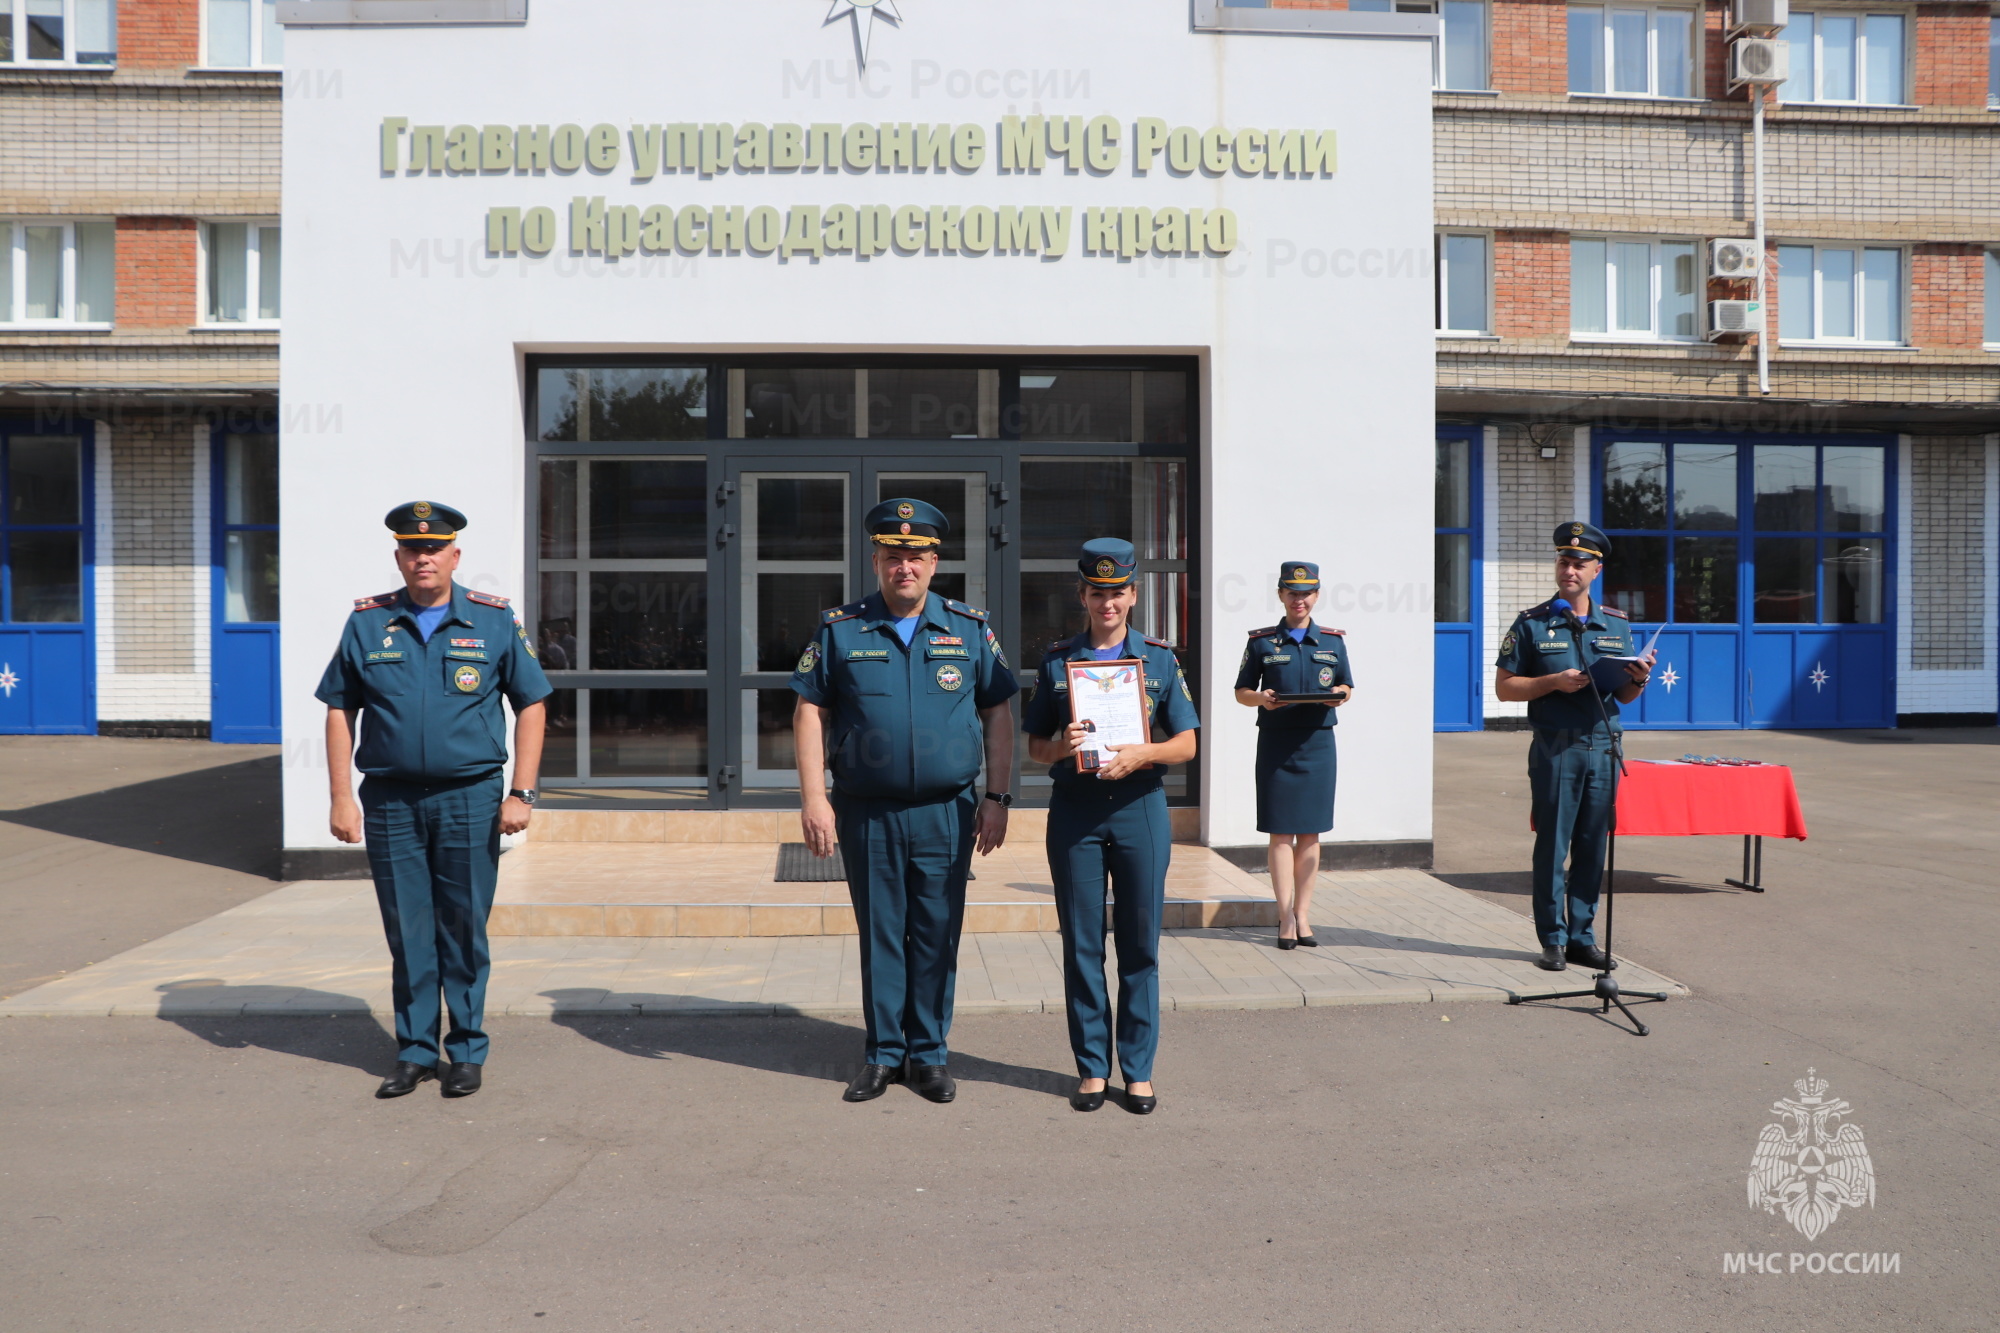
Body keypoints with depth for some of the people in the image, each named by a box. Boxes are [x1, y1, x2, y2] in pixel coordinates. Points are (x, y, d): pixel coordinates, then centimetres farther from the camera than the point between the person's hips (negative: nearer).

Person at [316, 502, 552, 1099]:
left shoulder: (495, 621, 2)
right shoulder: (366, 624, 6)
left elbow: (531, 706, 3)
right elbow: (340, 711, 9)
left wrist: (521, 794, -4)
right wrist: (342, 798, 1)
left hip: (469, 800, -2)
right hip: (390, 801, 2)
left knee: (464, 931, 5)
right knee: (407, 933, 8)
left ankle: (467, 1051, 18)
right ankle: (415, 1050, 21)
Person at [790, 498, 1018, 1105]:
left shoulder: (970, 629, 5)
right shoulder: (840, 629, 3)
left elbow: (998, 714, 7)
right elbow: (810, 713, 2)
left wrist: (997, 797, 1)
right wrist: (814, 797, -6)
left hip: (946, 812, 0)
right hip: (867, 815, 0)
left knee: (937, 935, 7)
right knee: (880, 934, 8)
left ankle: (929, 1052, 21)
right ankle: (883, 1053, 22)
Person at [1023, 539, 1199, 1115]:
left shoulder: (1159, 658, 6)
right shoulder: (1058, 660, 7)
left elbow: (1185, 744, 4)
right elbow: (1034, 746, 8)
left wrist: (1141, 753, -15)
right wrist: (1062, 746, -13)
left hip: (1141, 808, 0)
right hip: (1075, 809, 1)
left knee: (1140, 944, 5)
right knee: (1082, 944, 5)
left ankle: (1138, 1069, 16)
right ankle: (1092, 1067, 17)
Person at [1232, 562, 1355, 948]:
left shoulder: (1333, 641, 10)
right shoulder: (1262, 642, 5)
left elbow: (1347, 686, 17)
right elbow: (1241, 691, 8)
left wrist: (1340, 695, -6)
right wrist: (1261, 698, -14)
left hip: (1318, 743, 2)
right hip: (1276, 743, -2)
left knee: (1310, 832, 6)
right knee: (1280, 832, -2)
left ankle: (1303, 913, 15)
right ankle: (1286, 917, 1)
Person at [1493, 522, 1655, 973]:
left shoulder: (1617, 624, 13)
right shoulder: (1532, 623, 2)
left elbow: (1623, 696, 16)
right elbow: (1504, 686, 0)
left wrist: (1637, 681, -6)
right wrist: (1554, 682, -14)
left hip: (1603, 747, 3)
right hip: (1555, 748, -3)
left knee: (1593, 847, 7)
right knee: (1552, 846, -1)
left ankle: (1582, 938, 16)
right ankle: (1553, 940, 9)